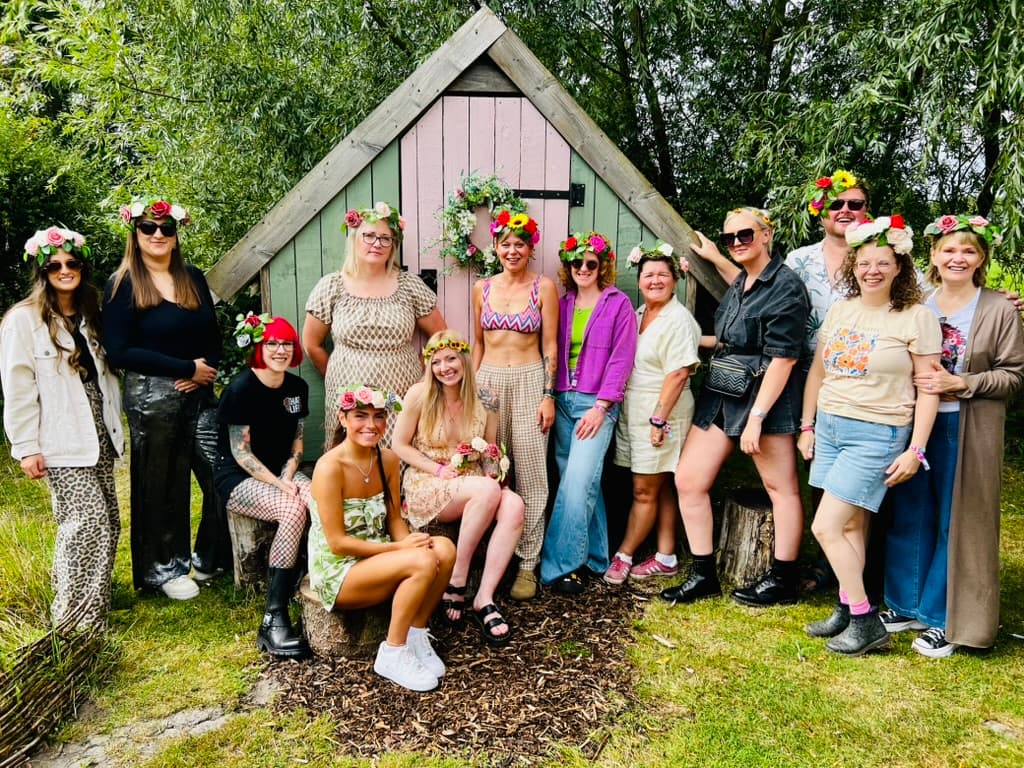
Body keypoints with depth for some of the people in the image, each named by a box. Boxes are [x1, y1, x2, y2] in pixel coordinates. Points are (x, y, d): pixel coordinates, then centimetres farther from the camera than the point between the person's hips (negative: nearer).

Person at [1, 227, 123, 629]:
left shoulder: (91, 316, 16)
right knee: (88, 522, -12)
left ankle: (90, 599, 26)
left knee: (107, 523, 9)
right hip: (61, 444, -7)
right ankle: (78, 620, -3)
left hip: (100, 437, 7)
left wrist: (114, 425, 15)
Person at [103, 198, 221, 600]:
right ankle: (160, 570, 23)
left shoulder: (194, 278, 10)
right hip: (151, 395, -5)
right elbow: (120, 352, -12)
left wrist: (208, 369, -11)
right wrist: (187, 368, -14)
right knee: (156, 484, 7)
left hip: (197, 392, 5)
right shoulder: (123, 285, -5)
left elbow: (213, 335, 11)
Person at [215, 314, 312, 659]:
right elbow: (240, 452, -12)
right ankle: (274, 620, -29)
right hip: (238, 479, -5)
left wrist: (287, 476, -8)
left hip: (282, 472, 6)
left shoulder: (297, 387, 7)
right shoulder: (242, 388, -12)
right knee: (293, 511, -34)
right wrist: (278, 484, -21)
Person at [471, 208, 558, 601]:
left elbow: (550, 345, -2)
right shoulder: (482, 288, 9)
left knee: (530, 475, -1)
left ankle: (528, 564, 7)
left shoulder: (544, 287, 0)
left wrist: (548, 395, -8)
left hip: (529, 381, -3)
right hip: (488, 381, 3)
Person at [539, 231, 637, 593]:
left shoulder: (618, 304, 0)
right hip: (562, 400, 5)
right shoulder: (562, 304, 13)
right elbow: (553, 353, 14)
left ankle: (559, 564, -4)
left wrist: (601, 405, -12)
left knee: (578, 483, -13)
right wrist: (548, 398, 5)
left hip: (596, 403, -5)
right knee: (580, 482, 9)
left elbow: (621, 358, -6)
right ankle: (594, 557, 21)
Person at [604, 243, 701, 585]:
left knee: (645, 490, 1)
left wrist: (659, 419, -21)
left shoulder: (678, 320, -13)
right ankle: (665, 558, 22)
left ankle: (623, 557, 13)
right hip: (633, 411, 8)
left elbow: (678, 374, -19)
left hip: (661, 411, -8)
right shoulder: (638, 314, 12)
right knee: (660, 487, 14)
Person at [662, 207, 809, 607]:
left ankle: (783, 580, 18)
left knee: (781, 487, 5)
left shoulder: (786, 285, -11)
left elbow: (782, 358, -17)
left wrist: (756, 416, -22)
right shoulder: (740, 282, 15)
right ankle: (704, 575, 15)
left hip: (762, 395, -9)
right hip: (720, 393, 9)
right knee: (687, 480, 4)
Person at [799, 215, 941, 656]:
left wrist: (915, 450, -9)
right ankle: (848, 610, 22)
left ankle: (866, 621, 7)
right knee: (851, 526, 11)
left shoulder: (917, 318, -6)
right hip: (829, 427, 5)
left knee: (826, 527, -7)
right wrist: (807, 428, 13)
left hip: (876, 434, -5)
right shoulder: (840, 311, 9)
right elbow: (817, 372, 14)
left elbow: (928, 389, -6)